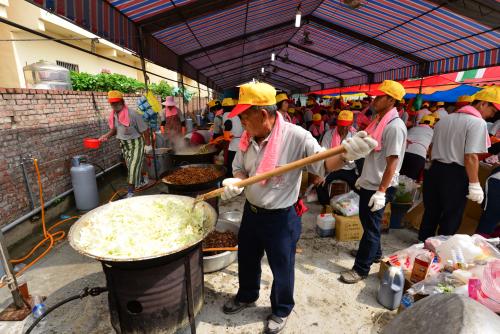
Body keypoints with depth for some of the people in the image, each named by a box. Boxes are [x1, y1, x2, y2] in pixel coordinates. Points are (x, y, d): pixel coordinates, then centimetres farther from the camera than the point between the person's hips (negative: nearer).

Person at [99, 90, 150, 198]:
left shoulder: (132, 114, -25)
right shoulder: (113, 115, -3)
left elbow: (145, 129, -17)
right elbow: (114, 129, 13)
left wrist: (147, 142, -9)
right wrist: (107, 136, -5)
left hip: (136, 143, -7)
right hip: (124, 144, 8)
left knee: (133, 167, -8)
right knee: (130, 166, 20)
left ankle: (130, 192, 0)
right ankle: (140, 182, 43)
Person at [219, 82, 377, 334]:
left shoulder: (296, 136, -22)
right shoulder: (247, 138, -3)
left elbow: (323, 164, -23)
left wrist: (345, 154, -44)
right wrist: (235, 183, -15)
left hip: (280, 218, -6)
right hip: (250, 212, 6)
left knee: (281, 268, 16)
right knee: (246, 259, 26)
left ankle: (281, 310, 45)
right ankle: (246, 296, 55)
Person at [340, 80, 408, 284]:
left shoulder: (395, 127, -19)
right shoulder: (379, 121, 9)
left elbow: (392, 163, -22)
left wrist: (381, 191, -23)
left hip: (378, 187, -9)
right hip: (368, 183, 9)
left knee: (371, 226, 2)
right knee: (367, 221, 22)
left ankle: (361, 269, 16)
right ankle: (373, 252, 43)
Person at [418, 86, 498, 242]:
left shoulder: (445, 119, 12)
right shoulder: (478, 123, -12)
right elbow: (470, 157, -19)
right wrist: (474, 185, -14)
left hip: (435, 169, 7)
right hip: (456, 175, -7)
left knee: (431, 212, 18)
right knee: (451, 217, 8)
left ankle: (423, 242, 31)